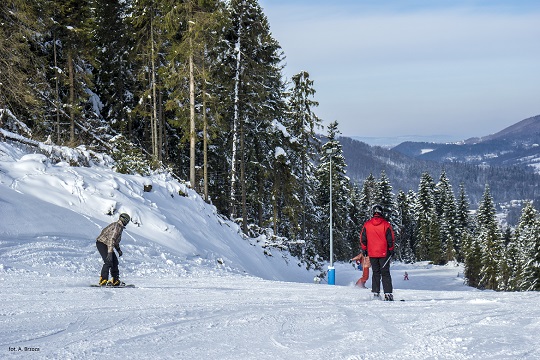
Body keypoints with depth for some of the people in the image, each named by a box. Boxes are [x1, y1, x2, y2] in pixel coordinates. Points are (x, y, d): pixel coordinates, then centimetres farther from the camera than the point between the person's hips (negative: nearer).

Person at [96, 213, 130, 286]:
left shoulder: (119, 226, 12)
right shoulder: (117, 227, -21)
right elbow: (111, 239, -29)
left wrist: (118, 249, 18)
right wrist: (110, 253, -35)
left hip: (106, 245, 11)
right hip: (102, 244, -11)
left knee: (115, 262, 11)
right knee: (108, 262, -21)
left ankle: (115, 281, 17)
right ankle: (103, 281, -21)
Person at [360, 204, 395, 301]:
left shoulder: (367, 225, 0)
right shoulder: (386, 224, -7)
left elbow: (363, 238, 4)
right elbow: (390, 239, -4)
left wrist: (364, 249, 15)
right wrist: (391, 250, 8)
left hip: (372, 253, 2)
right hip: (384, 253, -2)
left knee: (376, 273, 13)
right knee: (385, 273, 2)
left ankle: (375, 292, 8)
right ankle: (388, 294, -6)